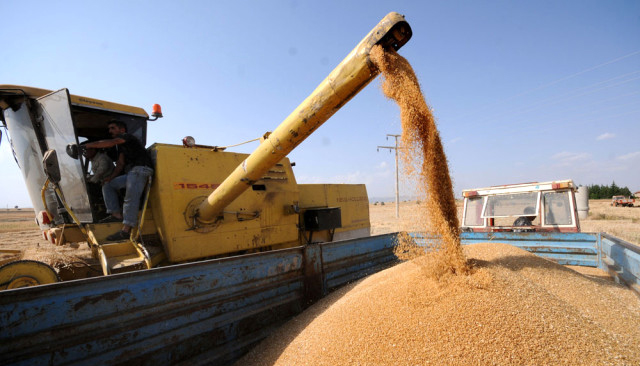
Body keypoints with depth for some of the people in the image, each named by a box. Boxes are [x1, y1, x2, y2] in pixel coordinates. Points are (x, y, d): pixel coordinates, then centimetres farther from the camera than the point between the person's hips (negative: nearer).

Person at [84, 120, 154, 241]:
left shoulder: (128, 136, 6)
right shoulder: (121, 146, 30)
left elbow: (111, 143, -11)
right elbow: (120, 164, 20)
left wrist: (89, 145, -3)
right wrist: (111, 177, 5)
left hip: (140, 169, -10)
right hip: (131, 173, 10)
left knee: (131, 198, -21)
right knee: (107, 185, 10)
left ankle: (126, 230, -29)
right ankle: (116, 214, -3)